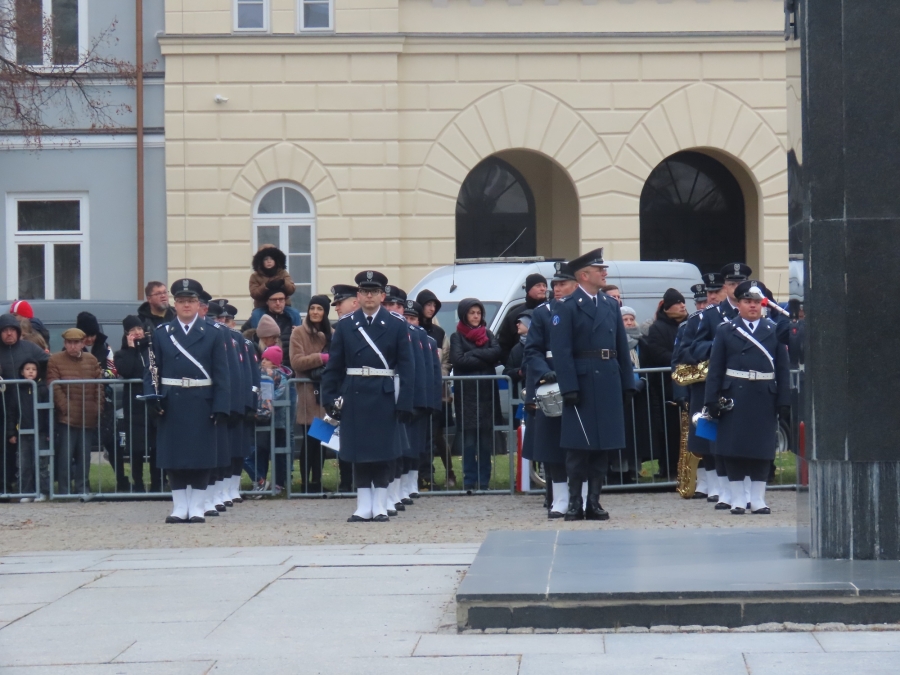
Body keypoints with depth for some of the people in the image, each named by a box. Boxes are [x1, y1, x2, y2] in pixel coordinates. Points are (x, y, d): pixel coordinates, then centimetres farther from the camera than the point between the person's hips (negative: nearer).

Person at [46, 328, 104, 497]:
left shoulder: (92, 360, 12)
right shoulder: (55, 360, 0)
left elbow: (99, 386, 10)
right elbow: (54, 387, -7)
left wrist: (98, 407, 0)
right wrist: (65, 407, -13)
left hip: (88, 418, 4)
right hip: (66, 418, -4)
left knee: (84, 455, 9)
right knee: (65, 455, -4)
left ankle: (83, 488, 16)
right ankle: (64, 490, 1)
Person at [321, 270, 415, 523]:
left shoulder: (396, 325, 3)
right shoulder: (345, 325, 7)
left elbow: (406, 367, 0)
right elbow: (333, 366, 6)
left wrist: (404, 403, -6)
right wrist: (330, 398, -2)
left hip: (384, 396, -1)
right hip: (354, 396, 1)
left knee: (382, 453, 1)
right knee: (359, 452, 4)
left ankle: (380, 507, 7)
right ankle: (363, 507, 9)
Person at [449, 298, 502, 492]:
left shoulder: (487, 334, 15)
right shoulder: (457, 337, 6)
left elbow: (497, 352, -3)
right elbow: (458, 360, -10)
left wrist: (473, 354, -10)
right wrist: (484, 359, -7)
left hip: (487, 391, 3)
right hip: (466, 392, -3)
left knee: (486, 438, 0)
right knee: (468, 439, -6)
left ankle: (484, 481, 4)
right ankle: (469, 481, -3)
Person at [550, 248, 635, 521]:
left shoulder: (611, 305, 13)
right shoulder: (567, 307, -5)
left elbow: (622, 348, 13)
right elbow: (561, 352, -11)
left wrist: (628, 384, 6)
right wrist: (569, 388, -18)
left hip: (609, 385, 6)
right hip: (582, 384, -6)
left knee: (604, 446, 7)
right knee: (578, 446, -1)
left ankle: (594, 502, 12)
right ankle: (575, 502, 5)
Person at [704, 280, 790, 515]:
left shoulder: (774, 331, 8)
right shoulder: (725, 330, 6)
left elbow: (783, 369, 4)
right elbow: (715, 369, 2)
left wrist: (784, 402, -2)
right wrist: (713, 400, -6)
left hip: (765, 398, 1)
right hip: (734, 397, -1)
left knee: (763, 449, 3)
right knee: (733, 450, 0)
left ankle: (758, 499, 11)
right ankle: (737, 499, 8)